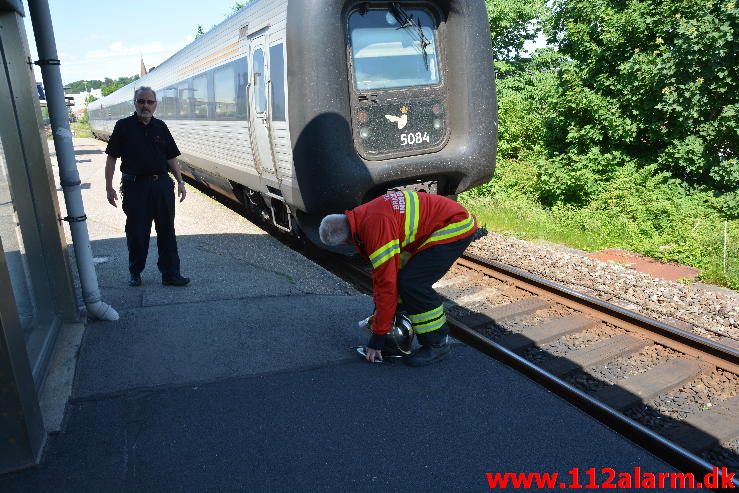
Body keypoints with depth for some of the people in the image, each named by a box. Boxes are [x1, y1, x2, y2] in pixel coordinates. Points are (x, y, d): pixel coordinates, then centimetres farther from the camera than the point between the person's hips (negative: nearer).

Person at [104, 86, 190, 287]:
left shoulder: (160, 127, 7)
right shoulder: (124, 126, -1)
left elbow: (171, 157, 11)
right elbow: (111, 158, -2)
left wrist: (180, 181, 3)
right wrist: (109, 187, -6)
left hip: (162, 185, 3)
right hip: (135, 186, -3)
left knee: (167, 231, 5)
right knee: (136, 232, 6)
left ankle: (170, 274, 12)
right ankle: (135, 272, 23)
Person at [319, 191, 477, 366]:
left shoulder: (376, 227, -29)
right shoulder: (365, 217, 3)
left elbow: (387, 284, -26)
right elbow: (380, 272, 13)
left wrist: (377, 337, -16)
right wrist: (379, 312, 20)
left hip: (456, 227, -10)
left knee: (412, 283, -17)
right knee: (399, 273, 8)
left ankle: (437, 345, -1)